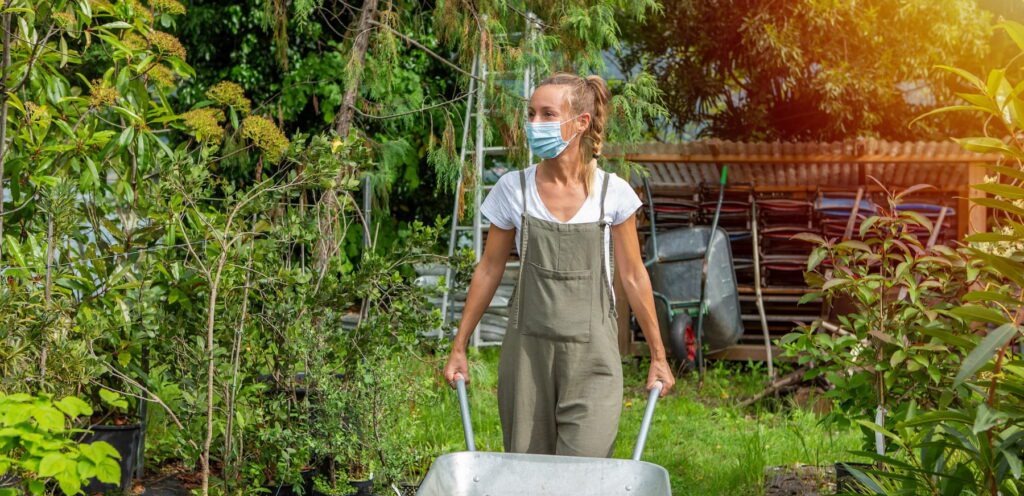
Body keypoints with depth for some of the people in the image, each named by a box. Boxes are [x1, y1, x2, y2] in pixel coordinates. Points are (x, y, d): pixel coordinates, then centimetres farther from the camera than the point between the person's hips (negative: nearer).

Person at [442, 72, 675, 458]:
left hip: (592, 354, -1)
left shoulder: (613, 194, -5)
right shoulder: (513, 189, -3)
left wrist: (658, 356, 7)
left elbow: (633, 277, 3)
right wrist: (459, 348, 9)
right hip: (527, 352, 1)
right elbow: (489, 271, 7)